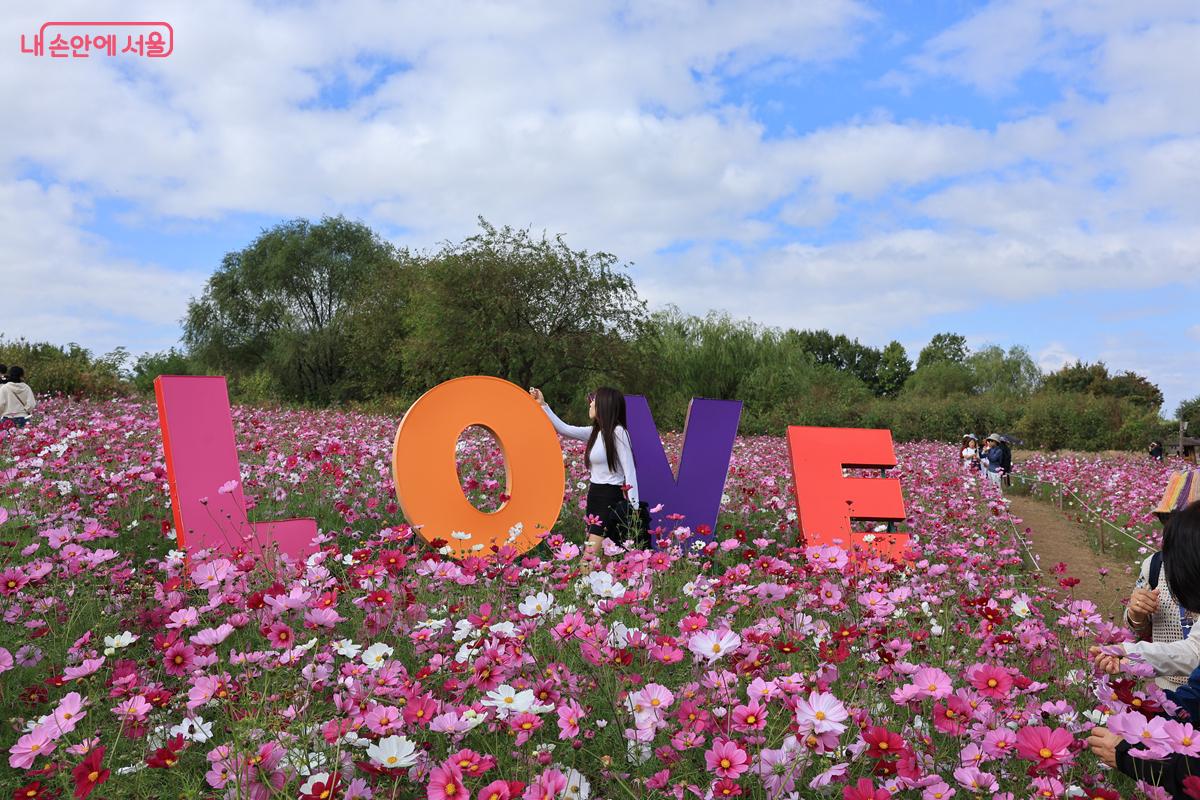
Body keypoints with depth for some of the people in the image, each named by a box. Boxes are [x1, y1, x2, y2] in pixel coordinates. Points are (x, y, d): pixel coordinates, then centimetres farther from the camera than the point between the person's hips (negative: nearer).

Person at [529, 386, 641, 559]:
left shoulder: (618, 432, -12)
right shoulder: (595, 432, 10)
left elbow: (630, 471, -15)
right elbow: (563, 429, 16)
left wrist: (633, 508, -19)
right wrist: (543, 405, 15)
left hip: (611, 499, -8)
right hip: (594, 496, 8)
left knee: (591, 556, -14)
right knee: (597, 555, 7)